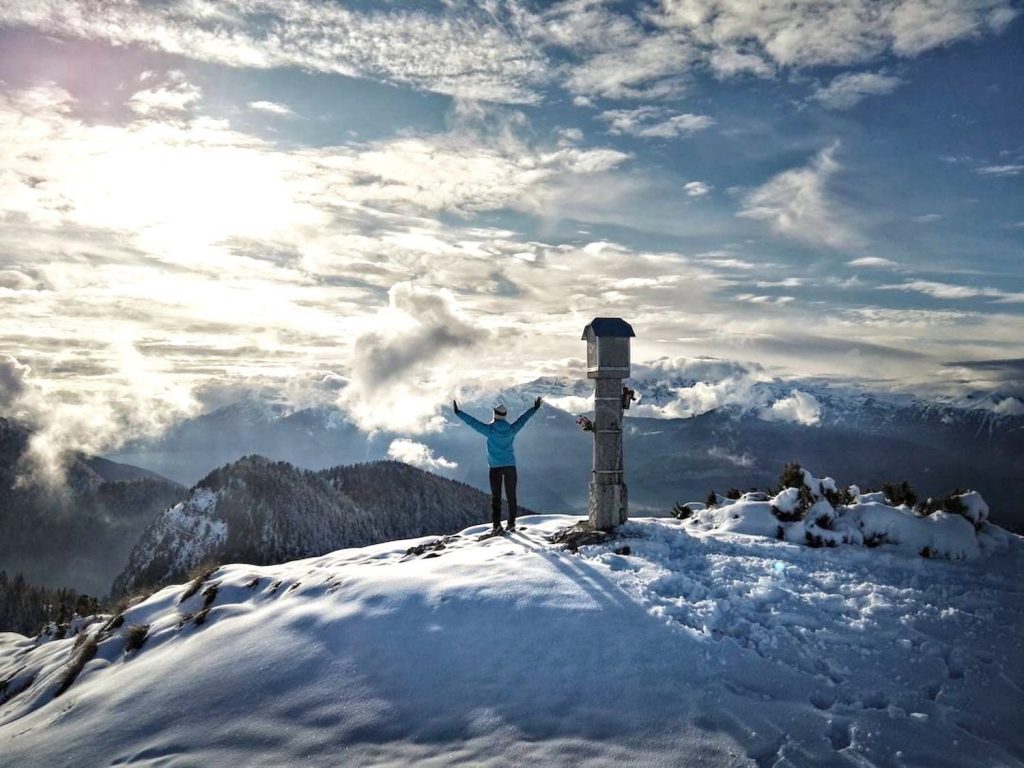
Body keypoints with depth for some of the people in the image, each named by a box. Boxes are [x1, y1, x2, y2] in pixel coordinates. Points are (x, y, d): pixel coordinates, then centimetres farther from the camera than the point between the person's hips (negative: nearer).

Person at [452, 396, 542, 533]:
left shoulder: (490, 430, -11)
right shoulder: (511, 430, -4)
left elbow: (473, 422, -8)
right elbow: (523, 419, 9)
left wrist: (459, 412, -1)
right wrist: (535, 408, 23)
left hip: (495, 466, -2)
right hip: (510, 465, 2)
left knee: (496, 496, 4)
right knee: (511, 496, 9)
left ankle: (496, 524, -2)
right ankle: (511, 523, 12)